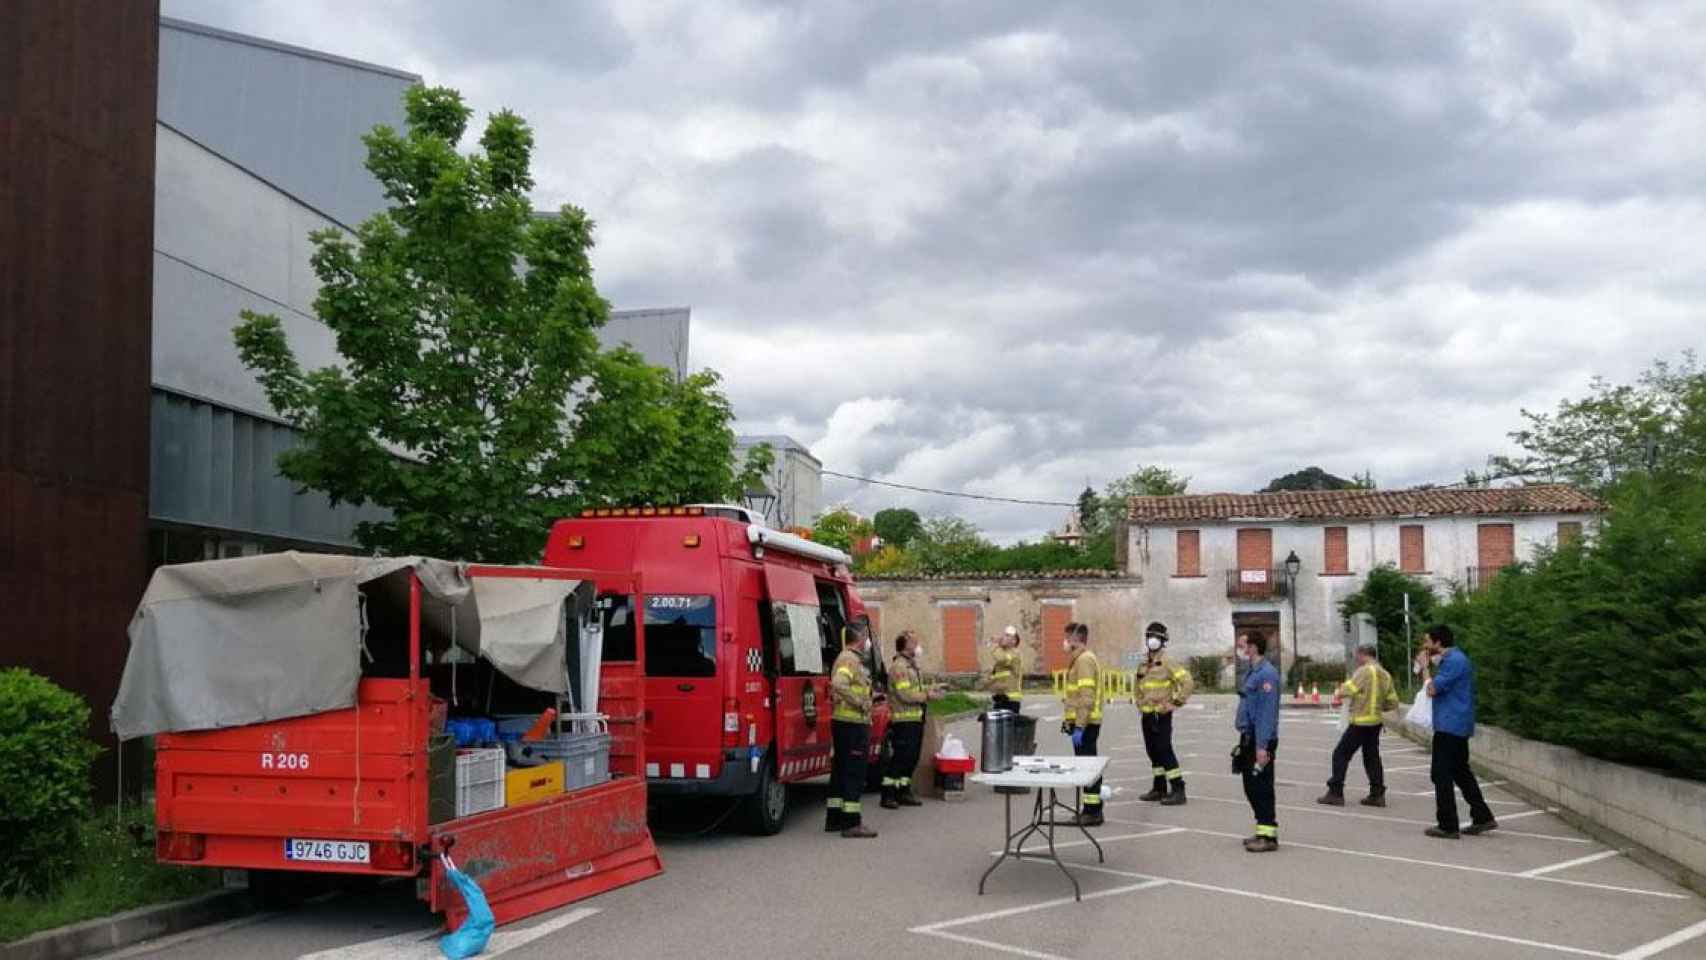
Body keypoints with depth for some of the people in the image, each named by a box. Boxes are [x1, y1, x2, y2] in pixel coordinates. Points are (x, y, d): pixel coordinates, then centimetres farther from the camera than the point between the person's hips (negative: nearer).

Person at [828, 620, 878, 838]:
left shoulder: (847, 658, 18)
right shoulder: (850, 660, -16)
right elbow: (838, 684, -33)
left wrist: (866, 697, 23)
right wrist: (860, 703, -24)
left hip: (842, 722, 11)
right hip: (853, 724, -11)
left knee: (840, 771, 14)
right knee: (854, 773, -7)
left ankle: (835, 818, 21)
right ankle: (851, 823, -6)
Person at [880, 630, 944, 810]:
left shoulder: (912, 665, 18)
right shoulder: (898, 667, -14)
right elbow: (905, 695, -21)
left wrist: (932, 688, 10)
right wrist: (928, 696, -15)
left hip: (915, 719, 10)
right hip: (904, 720, -10)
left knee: (911, 757, 13)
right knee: (899, 757, -8)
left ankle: (904, 792, 21)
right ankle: (888, 795, -4)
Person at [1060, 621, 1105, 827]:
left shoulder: (1085, 659, -15)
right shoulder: (1079, 659, 16)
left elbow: (1086, 697, -22)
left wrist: (1079, 727, -23)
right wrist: (1069, 720, 22)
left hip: (1085, 724, -10)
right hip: (1083, 723, 10)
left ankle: (1092, 812, -1)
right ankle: (1091, 809, 20)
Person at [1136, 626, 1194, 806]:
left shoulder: (1167, 663, -11)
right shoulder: (1144, 664, 13)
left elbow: (1187, 682, -18)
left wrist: (1176, 702, -16)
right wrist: (1140, 704, 18)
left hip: (1161, 715, -8)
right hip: (1146, 715, 8)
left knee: (1164, 751, -10)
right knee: (1153, 751, 13)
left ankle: (1178, 791, -7)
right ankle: (1159, 789, 23)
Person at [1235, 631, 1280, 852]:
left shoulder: (1267, 673, -16)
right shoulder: (1252, 672, 15)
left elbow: (1267, 712, -21)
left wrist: (1262, 746, -24)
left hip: (1261, 741, -10)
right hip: (1249, 739, 10)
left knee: (1261, 788, -5)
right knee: (1251, 788, 14)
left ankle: (1268, 836, 0)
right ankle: (1263, 831, 22)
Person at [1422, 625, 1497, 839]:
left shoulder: (1454, 661, -17)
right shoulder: (1454, 659, 16)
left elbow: (1432, 689, -18)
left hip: (1449, 727, -10)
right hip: (1458, 726, 10)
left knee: (1442, 775, -4)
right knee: (1461, 773, 17)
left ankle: (1448, 826, -1)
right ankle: (1482, 817, 20)